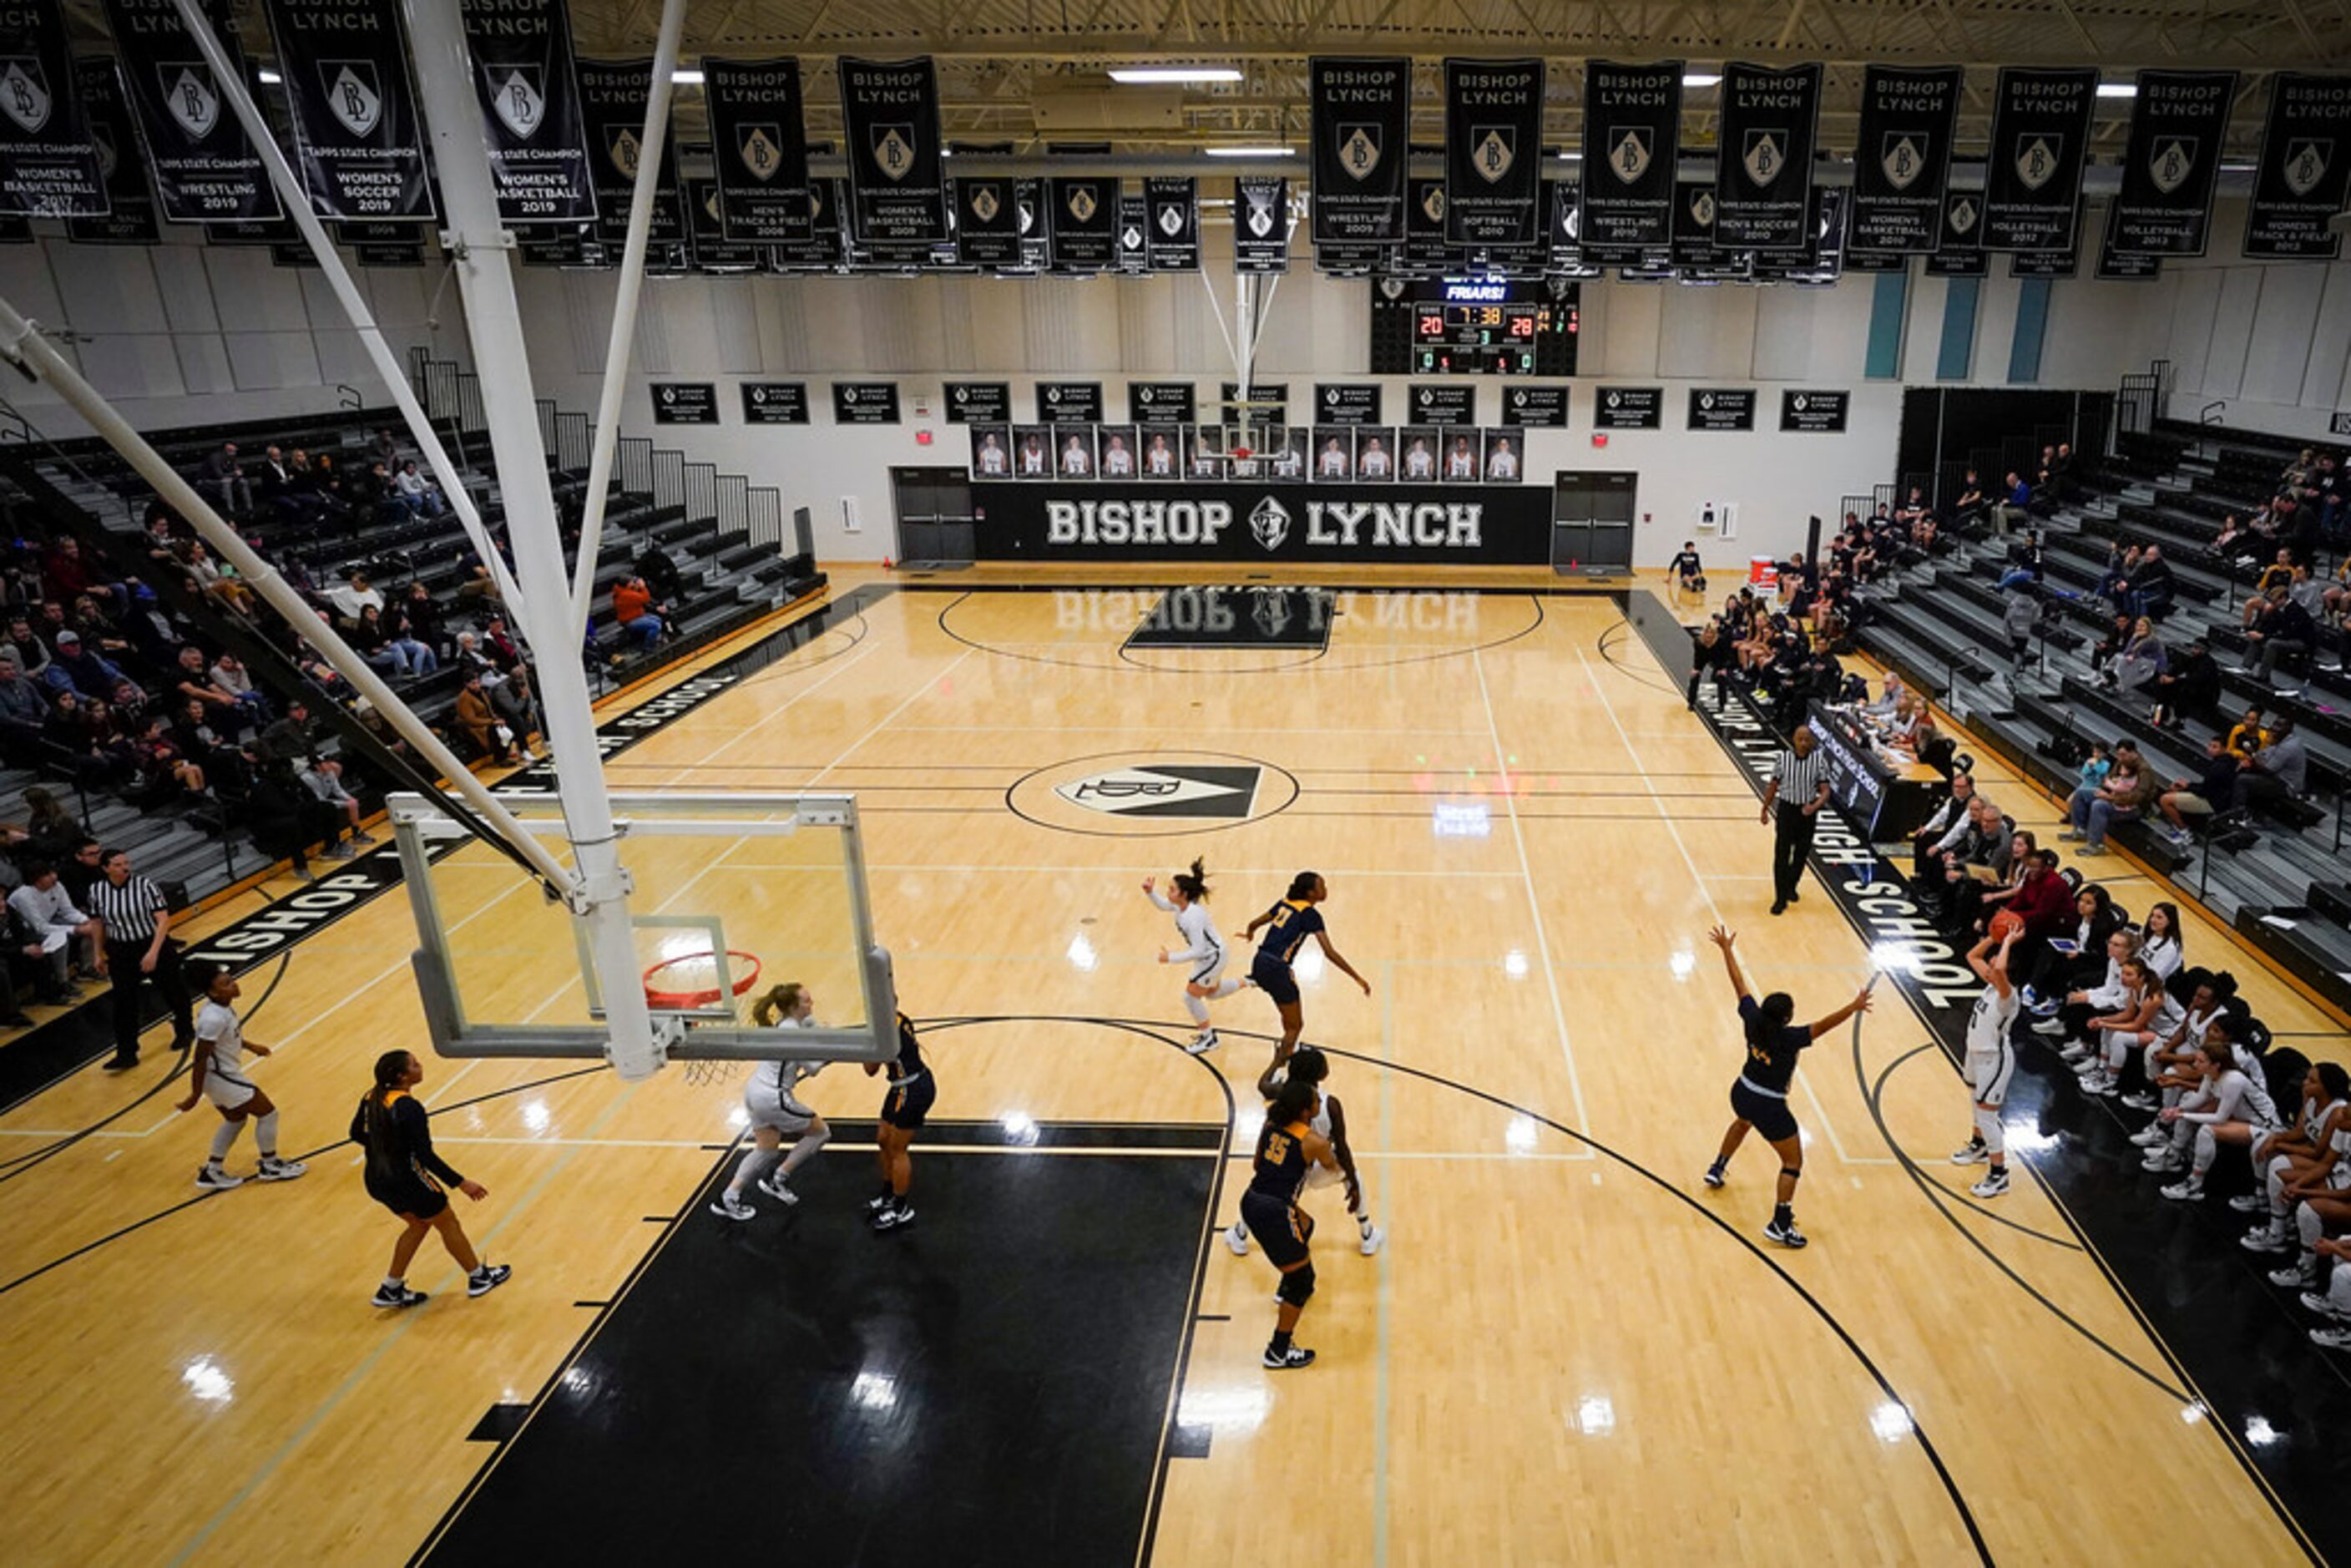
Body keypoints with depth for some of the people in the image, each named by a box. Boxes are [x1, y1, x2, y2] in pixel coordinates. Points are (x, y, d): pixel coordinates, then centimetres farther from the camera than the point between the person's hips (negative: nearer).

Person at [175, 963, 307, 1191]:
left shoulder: (221, 1008, -2)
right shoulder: (214, 1018, -30)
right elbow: (199, 1059, -26)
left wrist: (250, 1045, 27)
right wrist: (195, 1095, -21)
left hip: (223, 1074, 10)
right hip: (220, 1077, -10)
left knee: (236, 1120, 25)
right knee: (268, 1113, 4)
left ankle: (211, 1172, 31)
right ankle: (270, 1166, 19)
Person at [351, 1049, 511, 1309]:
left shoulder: (372, 1098, -1)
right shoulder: (410, 1108, -25)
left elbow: (357, 1134, 13)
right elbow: (425, 1156, -24)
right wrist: (461, 1183, -18)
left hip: (376, 1180, 8)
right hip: (406, 1180, -8)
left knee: (419, 1224, 26)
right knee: (448, 1224, 12)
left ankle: (391, 1289, 30)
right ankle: (479, 1277, 29)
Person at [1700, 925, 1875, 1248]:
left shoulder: (1752, 1019, -13)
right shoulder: (1788, 1038, -28)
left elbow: (1739, 984, -4)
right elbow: (1823, 1025, -40)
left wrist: (1727, 949, 4)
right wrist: (1853, 1008, -45)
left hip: (1741, 1093, 7)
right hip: (1769, 1108, -7)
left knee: (1742, 1122, 41)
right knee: (1793, 1162, 8)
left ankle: (1717, 1169, 56)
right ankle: (1780, 1225, 7)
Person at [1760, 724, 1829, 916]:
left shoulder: (1819, 761, -8)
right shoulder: (1784, 758, -8)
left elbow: (1825, 791, -10)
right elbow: (1773, 786, 2)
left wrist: (1815, 806, -29)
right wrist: (1765, 810, 7)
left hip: (1807, 812, 1)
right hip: (1786, 808, -1)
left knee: (1802, 853, 14)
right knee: (1782, 855, -4)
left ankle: (1791, 886, 39)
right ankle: (1781, 898, 2)